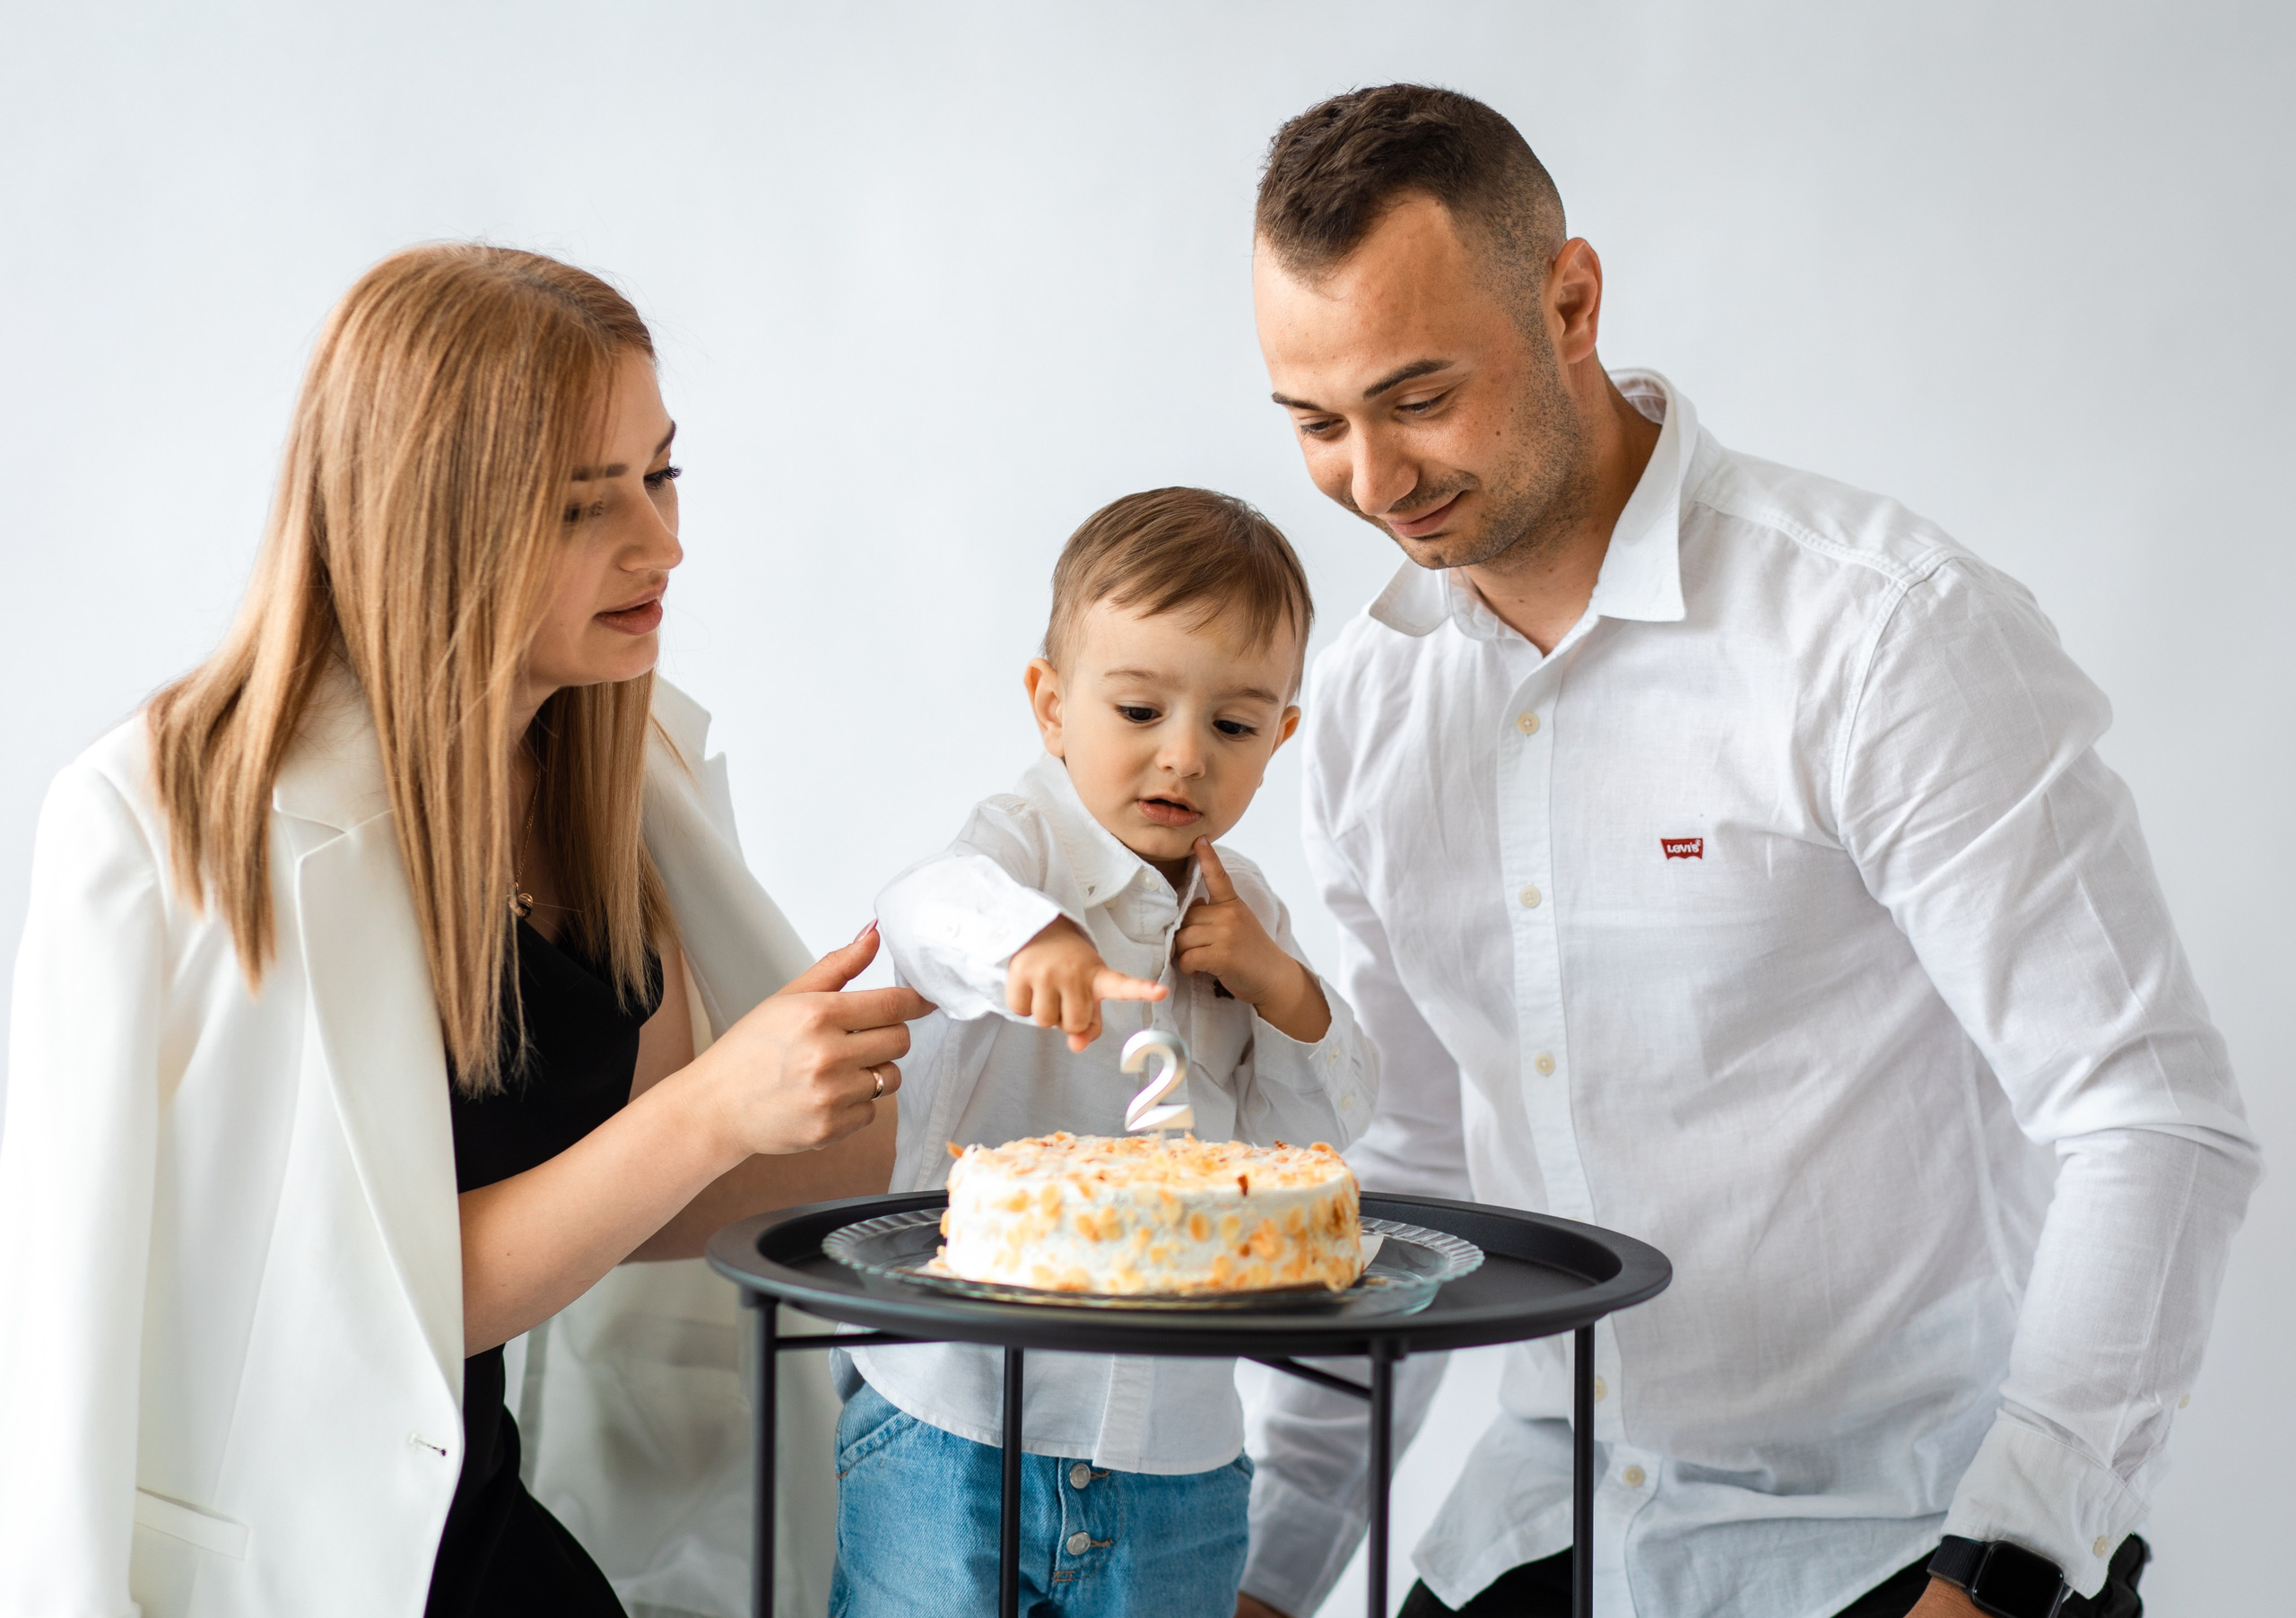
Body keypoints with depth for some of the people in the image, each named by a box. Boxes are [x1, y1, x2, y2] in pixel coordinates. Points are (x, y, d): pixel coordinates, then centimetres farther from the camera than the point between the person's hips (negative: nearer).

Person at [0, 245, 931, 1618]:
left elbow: (632, 1203, 4)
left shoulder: (623, 766, 1)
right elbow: (379, 1304, -21)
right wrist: (713, 1111, -28)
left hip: (472, 1507, 7)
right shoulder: (179, 825, -22)